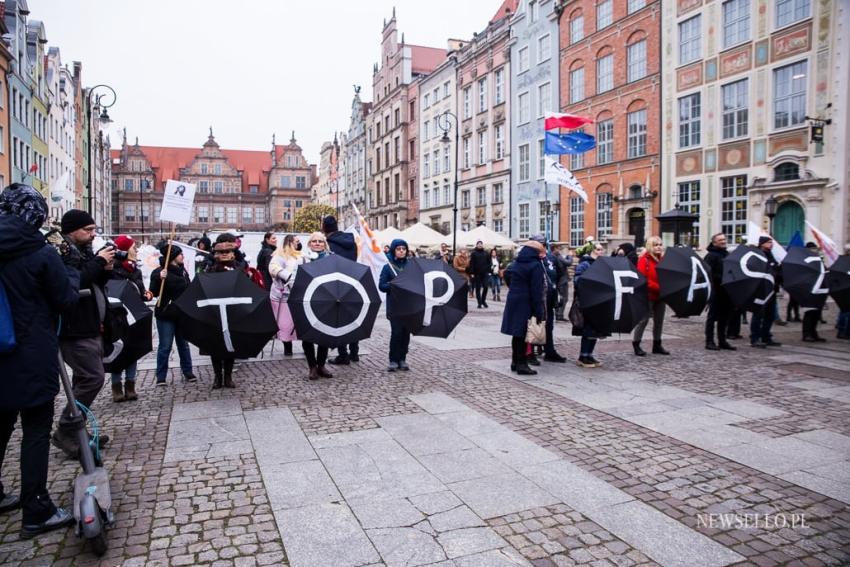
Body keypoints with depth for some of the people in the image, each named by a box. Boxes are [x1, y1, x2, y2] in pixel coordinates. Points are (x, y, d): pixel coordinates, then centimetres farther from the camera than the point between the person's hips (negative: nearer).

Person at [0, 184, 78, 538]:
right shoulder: (41, 254, -14)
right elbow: (66, 300, -7)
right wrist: (72, 276, 10)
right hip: (34, 357, -6)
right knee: (36, 431, 1)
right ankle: (36, 512, 6)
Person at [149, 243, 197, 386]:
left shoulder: (183, 271, 10)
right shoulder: (159, 272, -8)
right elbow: (154, 291, -16)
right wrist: (159, 278, -31)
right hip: (166, 315, -5)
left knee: (184, 344, 11)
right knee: (165, 346, -1)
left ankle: (188, 372, 20)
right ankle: (161, 377, 8)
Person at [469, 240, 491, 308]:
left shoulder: (486, 253, 10)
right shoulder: (474, 253, 1)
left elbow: (489, 262, 11)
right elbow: (471, 264, -3)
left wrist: (489, 271, 3)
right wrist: (471, 273, -9)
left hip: (485, 273, 2)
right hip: (477, 274, -2)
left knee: (485, 287, -2)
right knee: (478, 288, 2)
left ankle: (483, 301, 15)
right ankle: (479, 303, 9)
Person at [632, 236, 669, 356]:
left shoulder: (664, 259, 11)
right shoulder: (644, 259, -10)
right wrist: (657, 287, -23)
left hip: (660, 296, 7)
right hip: (648, 295, -7)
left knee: (659, 320, 12)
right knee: (644, 320, -4)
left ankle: (657, 345, 23)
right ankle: (636, 344, 5)